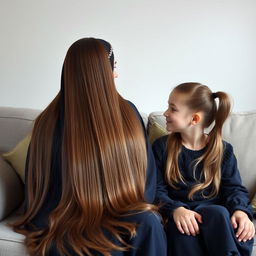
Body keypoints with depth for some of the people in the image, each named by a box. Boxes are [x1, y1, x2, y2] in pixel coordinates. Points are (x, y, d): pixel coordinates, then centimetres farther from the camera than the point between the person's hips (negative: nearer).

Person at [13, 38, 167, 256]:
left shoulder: (127, 113, 0)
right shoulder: (51, 123, -9)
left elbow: (146, 171, 5)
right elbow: (41, 186, -6)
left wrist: (138, 209, -8)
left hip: (122, 212, 4)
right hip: (70, 218, -3)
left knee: (149, 222, -28)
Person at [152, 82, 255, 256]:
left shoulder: (223, 150, 7)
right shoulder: (162, 146, 4)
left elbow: (234, 188, 5)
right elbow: (156, 189, -3)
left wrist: (241, 210, -18)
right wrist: (175, 209, -23)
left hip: (214, 211, 1)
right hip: (178, 215, 0)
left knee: (219, 214, -34)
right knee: (183, 227, -35)